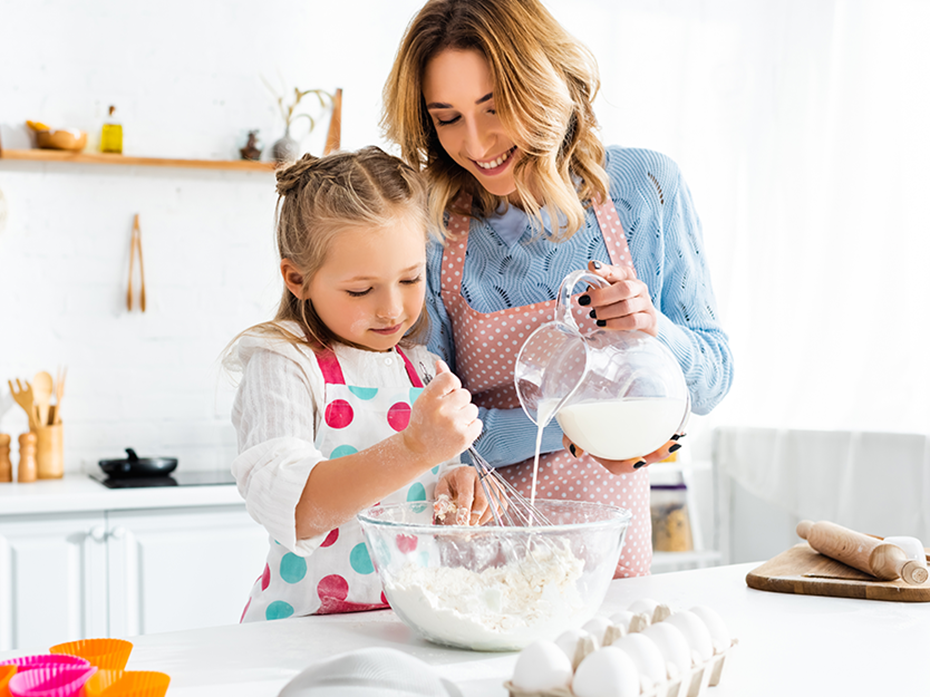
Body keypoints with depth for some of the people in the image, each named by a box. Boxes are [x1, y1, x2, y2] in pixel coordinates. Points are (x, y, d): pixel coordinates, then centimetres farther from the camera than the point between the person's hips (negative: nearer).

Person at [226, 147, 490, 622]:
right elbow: (287, 507, -24)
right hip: (305, 631, -5)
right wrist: (415, 449, -34)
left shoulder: (426, 372, 10)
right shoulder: (282, 365, -9)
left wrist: (451, 485, -2)